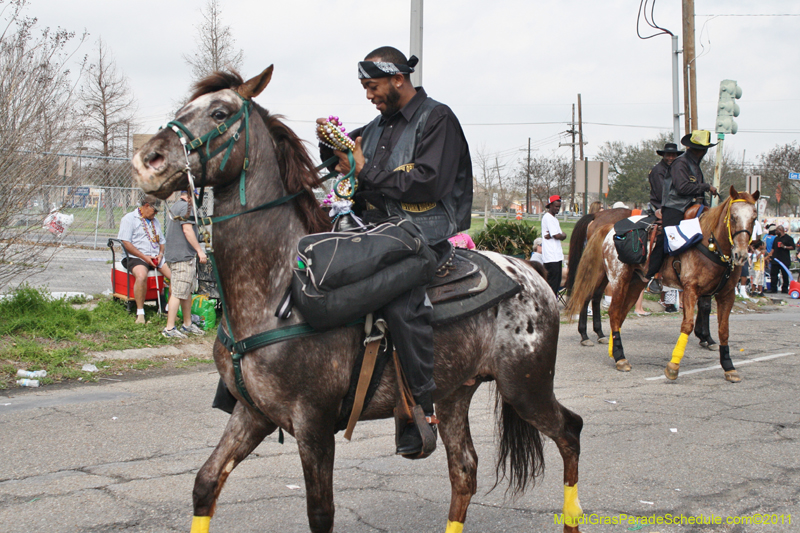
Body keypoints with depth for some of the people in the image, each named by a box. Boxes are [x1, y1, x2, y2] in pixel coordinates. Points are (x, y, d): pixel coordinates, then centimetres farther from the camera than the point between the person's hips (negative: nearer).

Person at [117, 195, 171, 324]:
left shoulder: (155, 222, 25)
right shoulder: (129, 219, 2)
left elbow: (161, 241, 28)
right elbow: (126, 242, -8)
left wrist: (160, 253, 4)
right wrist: (144, 257, -14)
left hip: (156, 257, 6)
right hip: (137, 258, -6)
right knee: (141, 275, -38)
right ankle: (140, 312, -28)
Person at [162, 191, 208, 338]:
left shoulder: (175, 206, 20)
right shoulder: (186, 206, -12)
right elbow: (187, 229, -21)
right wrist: (199, 250, -19)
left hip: (173, 254, 11)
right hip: (182, 256, -11)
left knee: (187, 292, 17)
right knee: (178, 293, -9)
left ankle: (187, 324, 25)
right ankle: (169, 328, -7)